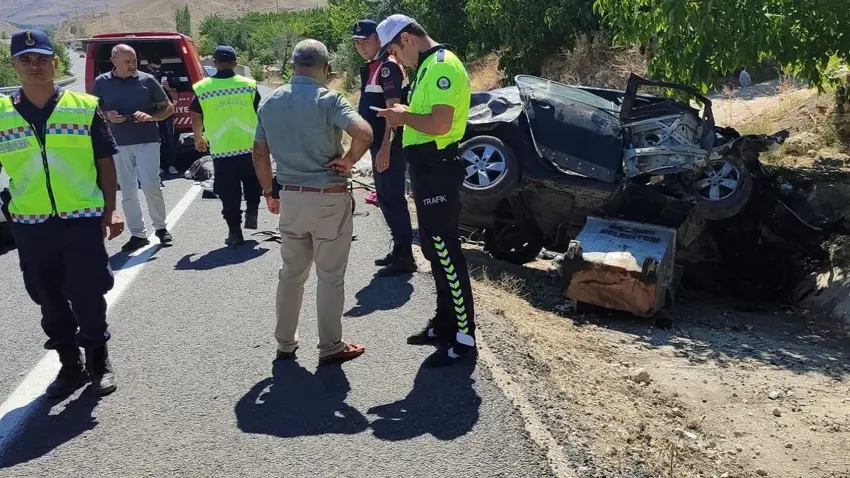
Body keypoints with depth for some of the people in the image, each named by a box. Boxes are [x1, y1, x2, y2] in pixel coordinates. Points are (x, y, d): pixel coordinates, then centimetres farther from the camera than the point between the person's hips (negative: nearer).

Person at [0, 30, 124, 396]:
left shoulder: (85, 107, -1)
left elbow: (105, 163, 3)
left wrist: (111, 210, -2)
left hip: (83, 219, -2)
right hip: (30, 225, 2)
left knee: (88, 297, 4)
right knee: (50, 302, 12)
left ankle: (99, 361, 24)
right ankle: (70, 364, 29)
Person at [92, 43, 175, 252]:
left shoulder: (147, 80, 1)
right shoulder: (101, 83, 5)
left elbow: (168, 108, 7)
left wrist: (150, 116, -12)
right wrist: (107, 116, -7)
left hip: (147, 141, -2)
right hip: (119, 144, 2)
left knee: (151, 186, -9)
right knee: (127, 192, 5)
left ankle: (161, 227, 12)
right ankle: (137, 234, 14)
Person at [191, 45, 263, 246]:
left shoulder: (202, 88, -2)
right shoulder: (249, 85, -1)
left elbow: (196, 119, 7)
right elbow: (260, 115, 4)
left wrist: (198, 139, 25)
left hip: (221, 150, -1)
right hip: (249, 146, 1)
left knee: (229, 193, 8)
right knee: (253, 183, 26)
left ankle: (234, 231, 11)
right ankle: (252, 212, 18)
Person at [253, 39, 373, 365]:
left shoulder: (270, 102, 6)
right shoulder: (328, 99, -13)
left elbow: (259, 153, 11)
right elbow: (364, 133, -29)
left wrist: (268, 193, 20)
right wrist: (348, 161, -12)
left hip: (290, 197, 5)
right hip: (329, 199, -5)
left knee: (291, 273, 17)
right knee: (330, 277, 6)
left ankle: (285, 343, 27)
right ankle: (330, 347, 15)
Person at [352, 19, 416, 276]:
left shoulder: (388, 67, -13)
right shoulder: (371, 69, 17)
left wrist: (385, 147, -24)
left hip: (390, 147, -10)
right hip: (379, 145, 10)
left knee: (393, 199, -7)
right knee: (385, 198, 15)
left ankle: (405, 257, 0)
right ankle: (399, 250, 25)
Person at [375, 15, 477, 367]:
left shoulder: (442, 65, -15)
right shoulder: (429, 66, 17)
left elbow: (440, 124, -25)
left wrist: (404, 116, -11)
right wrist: (405, 116, 8)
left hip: (437, 168, -11)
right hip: (427, 166, 11)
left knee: (446, 252, -7)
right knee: (435, 249, 16)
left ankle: (464, 339, 1)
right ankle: (445, 323, 28)